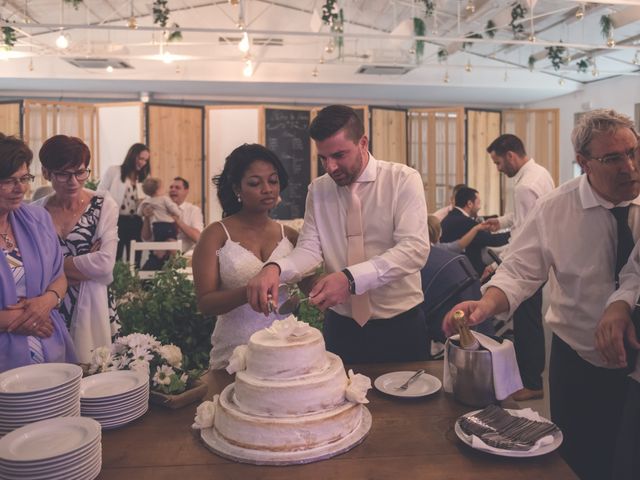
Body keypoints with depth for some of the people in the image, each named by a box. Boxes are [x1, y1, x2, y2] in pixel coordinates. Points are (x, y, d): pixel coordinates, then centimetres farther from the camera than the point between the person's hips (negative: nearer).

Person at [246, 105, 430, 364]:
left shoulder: (403, 180, -10)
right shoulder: (318, 189, 2)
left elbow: (415, 248, -20)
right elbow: (310, 247, -5)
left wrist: (350, 278, -32)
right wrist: (274, 268, -28)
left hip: (400, 325, -2)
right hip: (341, 325, 3)